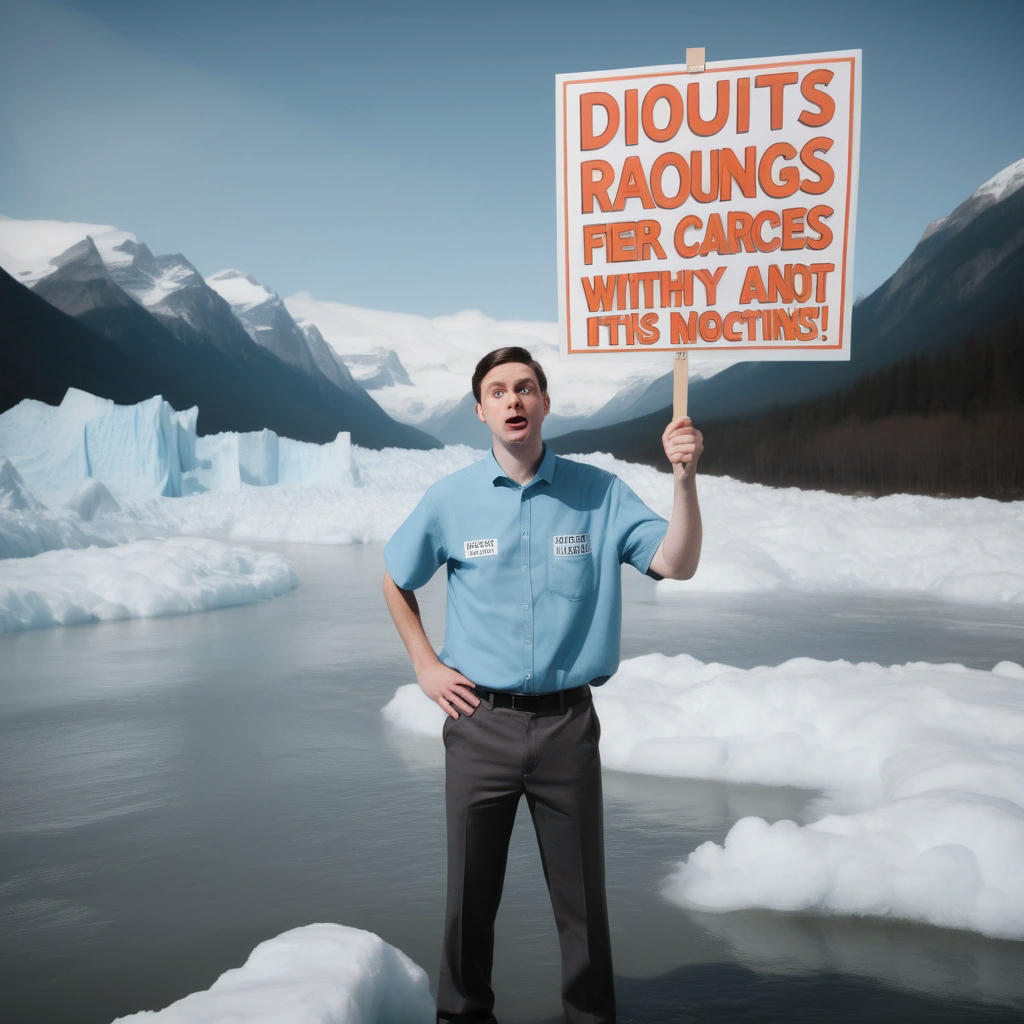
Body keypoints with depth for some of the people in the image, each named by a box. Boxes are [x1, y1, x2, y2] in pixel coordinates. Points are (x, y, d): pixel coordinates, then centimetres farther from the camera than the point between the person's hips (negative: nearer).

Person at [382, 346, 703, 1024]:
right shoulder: (452, 499, -1)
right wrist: (425, 665, 5)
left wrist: (685, 477, -26)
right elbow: (396, 581, 13)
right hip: (479, 724, 1)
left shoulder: (599, 494, -3)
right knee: (472, 890, 14)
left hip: (567, 723, 0)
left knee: (582, 890, 12)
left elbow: (677, 564, -13)